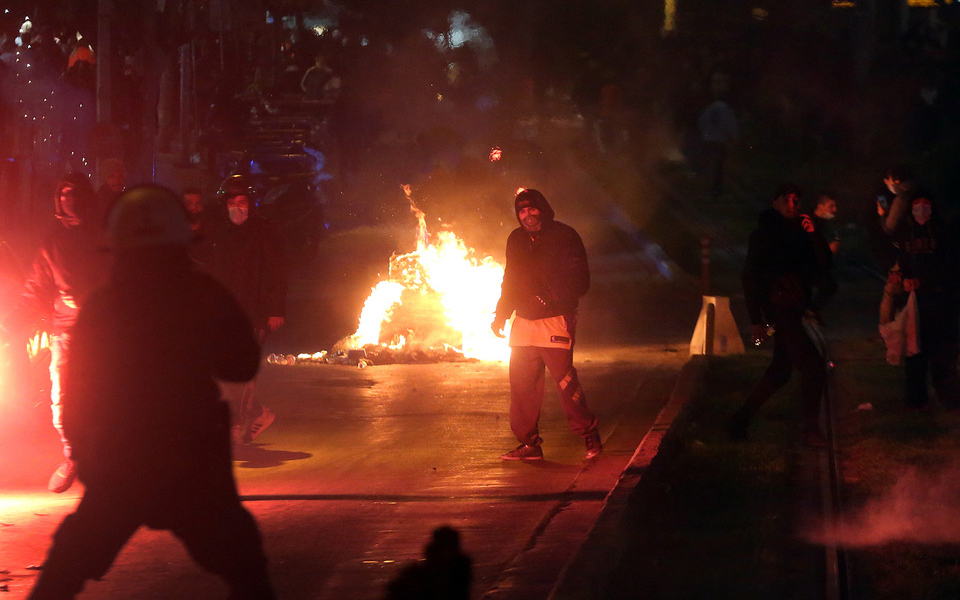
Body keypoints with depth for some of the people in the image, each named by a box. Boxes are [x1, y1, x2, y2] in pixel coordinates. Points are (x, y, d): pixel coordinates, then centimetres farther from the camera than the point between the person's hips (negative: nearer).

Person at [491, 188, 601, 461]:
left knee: (564, 380, -10)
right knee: (522, 383, 3)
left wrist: (553, 295, -24)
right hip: (524, 323, 6)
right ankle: (529, 443, 11)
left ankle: (589, 434, 6)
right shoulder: (516, 240, 13)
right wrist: (501, 314, 18)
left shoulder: (564, 237, -5)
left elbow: (579, 281, -10)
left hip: (556, 320, -6)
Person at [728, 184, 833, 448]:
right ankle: (811, 430, -9)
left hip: (794, 310, 8)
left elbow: (823, 265, 6)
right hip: (778, 307, -8)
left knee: (781, 370, 12)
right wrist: (756, 320, -14)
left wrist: (814, 236, -9)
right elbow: (750, 277, -8)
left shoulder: (801, 233, 15)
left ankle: (740, 421, 20)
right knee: (813, 365, -13)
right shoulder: (764, 233, -4)